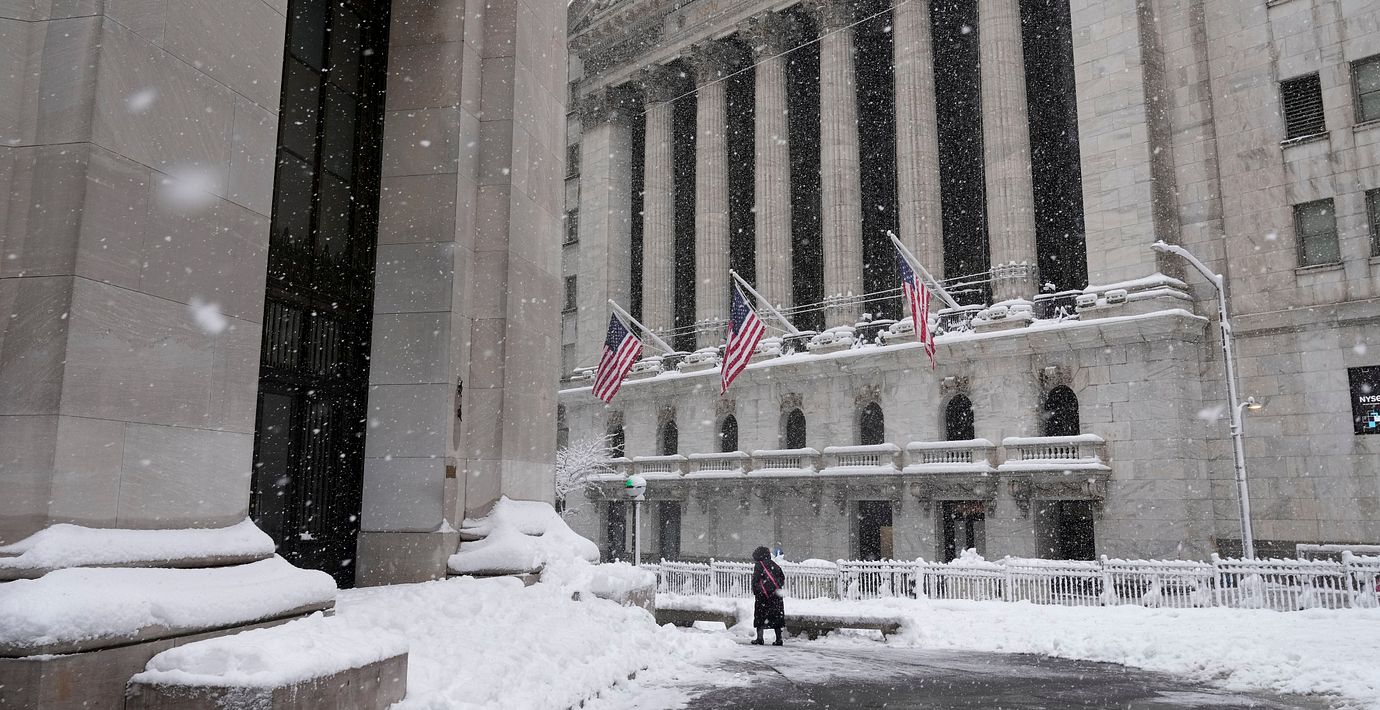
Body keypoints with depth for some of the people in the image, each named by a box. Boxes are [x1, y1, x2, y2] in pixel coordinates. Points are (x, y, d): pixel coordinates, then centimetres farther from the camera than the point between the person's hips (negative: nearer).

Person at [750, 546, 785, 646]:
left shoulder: (758, 565, -2)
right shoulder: (774, 565, 15)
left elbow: (755, 580, -8)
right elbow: (782, 578, 15)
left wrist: (755, 592, 2)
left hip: (764, 596, -5)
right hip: (776, 596, 5)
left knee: (760, 616, 5)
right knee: (776, 617, 9)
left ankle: (759, 638, 0)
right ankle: (779, 639, 5)